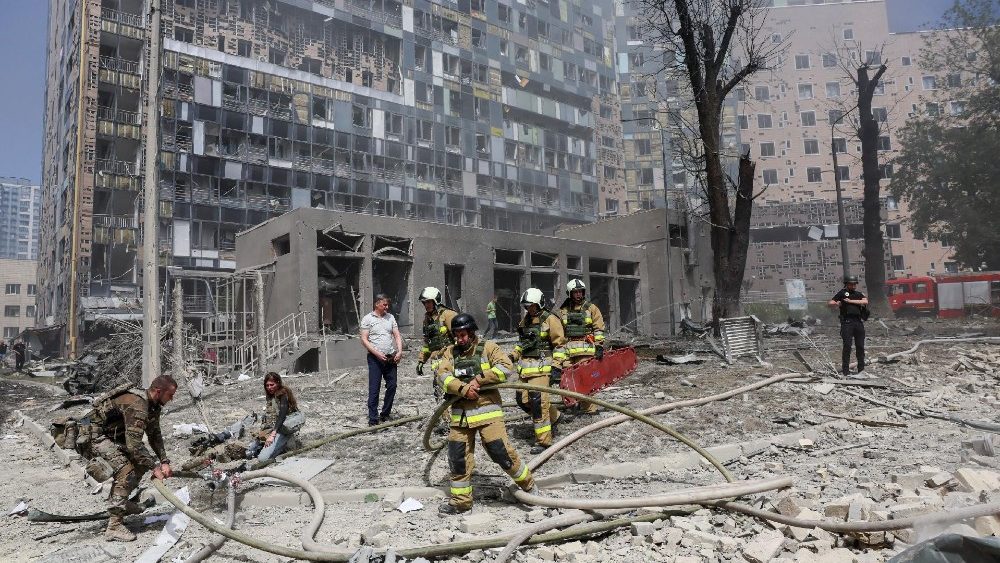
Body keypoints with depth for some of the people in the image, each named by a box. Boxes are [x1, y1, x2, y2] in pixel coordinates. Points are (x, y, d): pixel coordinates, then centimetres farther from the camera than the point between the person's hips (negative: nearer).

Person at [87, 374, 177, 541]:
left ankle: (121, 501, 25)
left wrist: (164, 462, -3)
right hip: (97, 436, -10)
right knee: (126, 471, -24)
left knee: (141, 460, 12)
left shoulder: (153, 405, 0)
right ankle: (114, 526, -23)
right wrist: (154, 467, -28)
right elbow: (134, 444, -34)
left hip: (115, 436, 10)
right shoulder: (136, 405, -30)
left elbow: (155, 435, 8)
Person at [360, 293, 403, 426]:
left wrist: (400, 351, -6)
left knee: (392, 386, 6)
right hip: (375, 359, -5)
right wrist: (377, 353, -15)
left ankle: (385, 415, 20)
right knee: (374, 389, -4)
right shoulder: (368, 319, -2)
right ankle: (373, 419, -1)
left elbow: (397, 336, 9)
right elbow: (364, 339, -6)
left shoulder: (390, 317, 12)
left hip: (391, 358, 5)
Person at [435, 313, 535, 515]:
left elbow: (506, 366, -13)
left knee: (501, 451, -6)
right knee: (458, 458, 6)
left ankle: (528, 485, 17)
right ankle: (461, 501, 20)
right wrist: (463, 388, -21)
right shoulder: (450, 352, 10)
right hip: (460, 413, 4)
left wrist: (479, 379, -17)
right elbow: (443, 375, -5)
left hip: (486, 409, -4)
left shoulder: (487, 347, 0)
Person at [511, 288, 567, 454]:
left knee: (537, 401, -13)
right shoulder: (525, 320, 16)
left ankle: (543, 440, -4)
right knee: (523, 400, 7)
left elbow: (559, 345, -7)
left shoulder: (550, 320, -6)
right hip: (525, 366, 8)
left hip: (541, 367, -8)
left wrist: (557, 366, -14)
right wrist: (513, 356, 17)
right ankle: (553, 416, 30)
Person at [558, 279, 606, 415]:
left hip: (585, 349, -4)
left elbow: (599, 329, 3)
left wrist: (599, 346, -5)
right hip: (567, 350, 4)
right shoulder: (563, 311, 15)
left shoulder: (591, 308, 7)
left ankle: (589, 409, -5)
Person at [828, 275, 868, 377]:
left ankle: (861, 369, 16)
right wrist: (836, 304, -15)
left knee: (860, 346, 6)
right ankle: (846, 370, -4)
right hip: (847, 321, -4)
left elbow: (865, 301, -1)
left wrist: (851, 301, -5)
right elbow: (830, 303, 5)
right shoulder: (842, 293, 9)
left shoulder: (859, 294, 19)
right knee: (847, 346, -7)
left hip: (858, 322, 4)